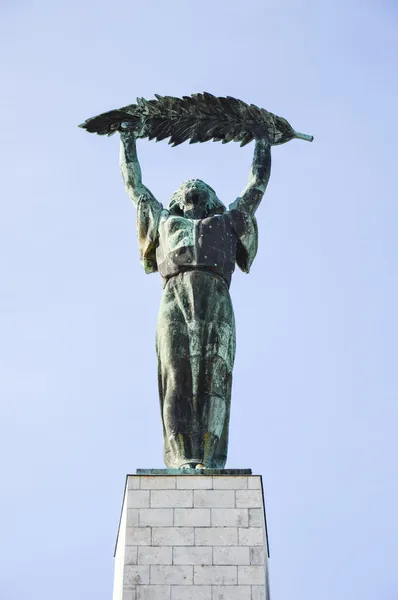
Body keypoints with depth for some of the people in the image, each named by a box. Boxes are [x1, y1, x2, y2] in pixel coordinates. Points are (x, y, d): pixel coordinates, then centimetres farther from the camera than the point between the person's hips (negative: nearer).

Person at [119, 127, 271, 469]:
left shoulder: (226, 222, 37)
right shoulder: (165, 221, 37)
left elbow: (258, 184, 46)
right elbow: (135, 185, 45)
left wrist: (262, 138, 57)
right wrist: (127, 138, 55)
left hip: (216, 300, 0)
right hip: (175, 297, 0)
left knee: (214, 378, -15)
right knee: (179, 379, -17)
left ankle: (210, 462, -25)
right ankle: (183, 460, -26)